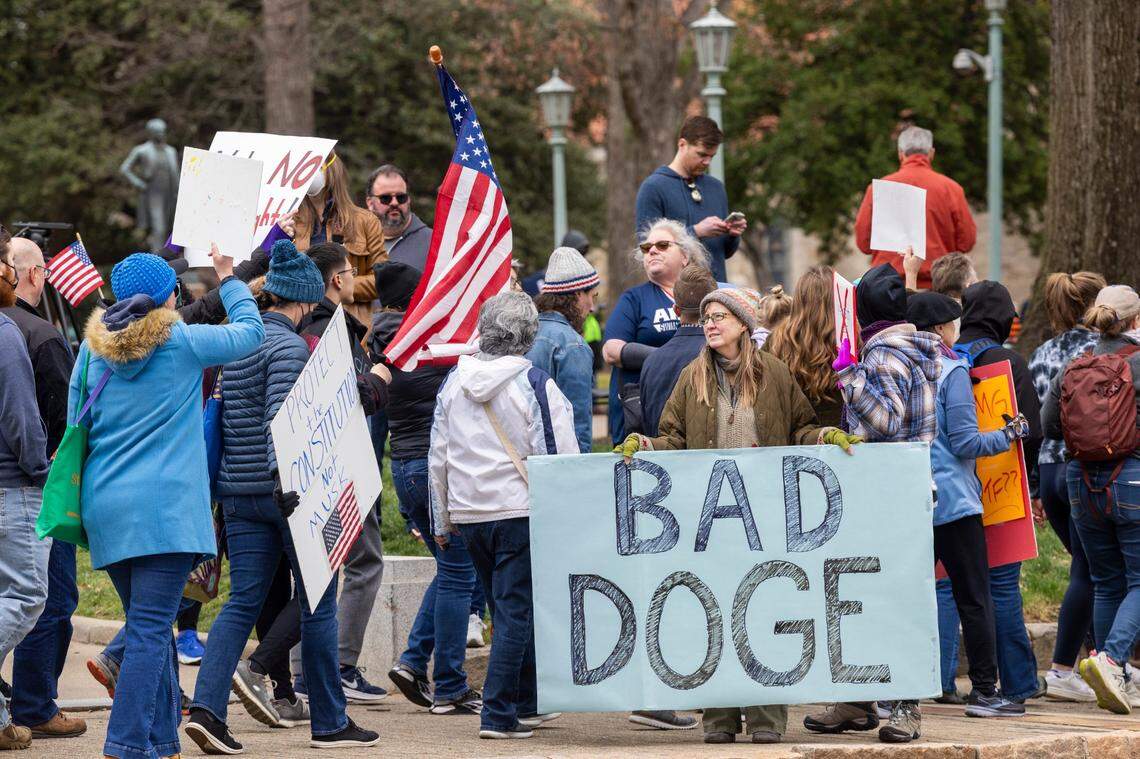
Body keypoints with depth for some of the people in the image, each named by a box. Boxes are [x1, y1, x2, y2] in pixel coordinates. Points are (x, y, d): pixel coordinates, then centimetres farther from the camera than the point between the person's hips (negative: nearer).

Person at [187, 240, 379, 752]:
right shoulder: (288, 345, -12)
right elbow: (281, 417, -24)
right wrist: (284, 480, -31)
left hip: (239, 492, 7)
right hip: (293, 489, -7)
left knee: (242, 602, 4)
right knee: (319, 604, 4)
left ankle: (206, 706, -13)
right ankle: (329, 721, 9)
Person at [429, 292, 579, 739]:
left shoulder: (453, 383, 5)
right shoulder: (536, 386, -11)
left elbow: (438, 458, 11)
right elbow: (560, 457, -11)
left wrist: (442, 523, 19)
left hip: (467, 514, 6)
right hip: (521, 511, -6)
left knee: (508, 611, 18)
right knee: (515, 612, -2)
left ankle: (527, 704, 28)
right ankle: (498, 715, -6)